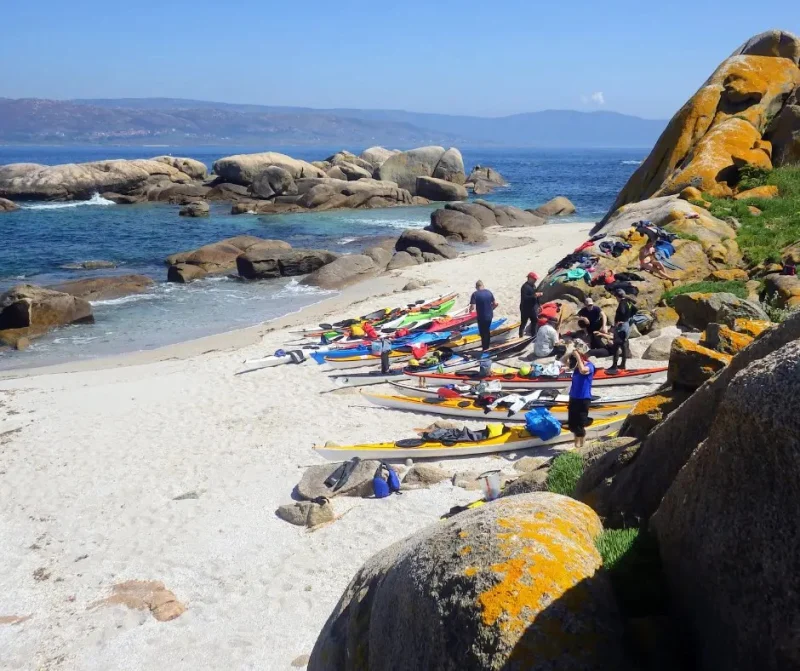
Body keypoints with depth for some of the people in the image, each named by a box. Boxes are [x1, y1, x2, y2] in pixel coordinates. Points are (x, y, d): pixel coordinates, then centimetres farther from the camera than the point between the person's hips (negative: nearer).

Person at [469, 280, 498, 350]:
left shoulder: (475, 294, -16)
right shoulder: (489, 292, 0)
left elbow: (473, 307, -22)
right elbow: (495, 304, 5)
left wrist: (470, 310, 0)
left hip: (482, 317, -5)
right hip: (489, 315, 5)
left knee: (483, 332, 11)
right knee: (487, 331, 22)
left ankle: (485, 348, 20)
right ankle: (487, 346, 36)